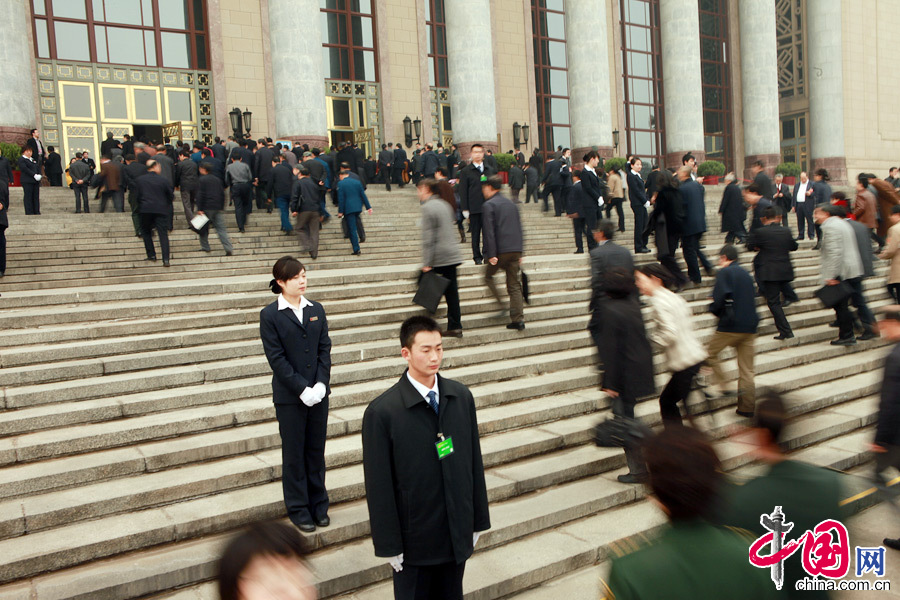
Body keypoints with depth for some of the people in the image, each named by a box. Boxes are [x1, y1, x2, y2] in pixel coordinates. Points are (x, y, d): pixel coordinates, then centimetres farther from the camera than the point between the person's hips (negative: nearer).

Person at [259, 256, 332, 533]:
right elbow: (276, 358, -11)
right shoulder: (270, 315, -7)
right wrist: (302, 389, -16)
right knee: (294, 454, 8)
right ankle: (298, 510, 22)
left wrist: (321, 384, -9)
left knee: (317, 450, 13)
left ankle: (319, 505, 27)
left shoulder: (316, 310, 5)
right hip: (289, 397, -4)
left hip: (318, 393, 4)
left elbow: (324, 349, 3)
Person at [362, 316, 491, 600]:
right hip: (414, 539, -4)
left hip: (458, 533, 4)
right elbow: (378, 484, -12)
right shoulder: (381, 412, -17)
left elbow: (474, 461, 4)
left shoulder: (461, 396, -2)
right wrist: (389, 544, -9)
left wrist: (478, 519, 7)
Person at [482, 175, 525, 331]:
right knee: (514, 284, 7)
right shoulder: (511, 203, 17)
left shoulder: (489, 205, -5)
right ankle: (518, 319, 3)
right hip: (515, 250, 6)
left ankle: (501, 304, 1)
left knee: (488, 276, 15)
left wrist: (491, 254, -14)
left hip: (501, 250, -6)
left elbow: (489, 231, -13)